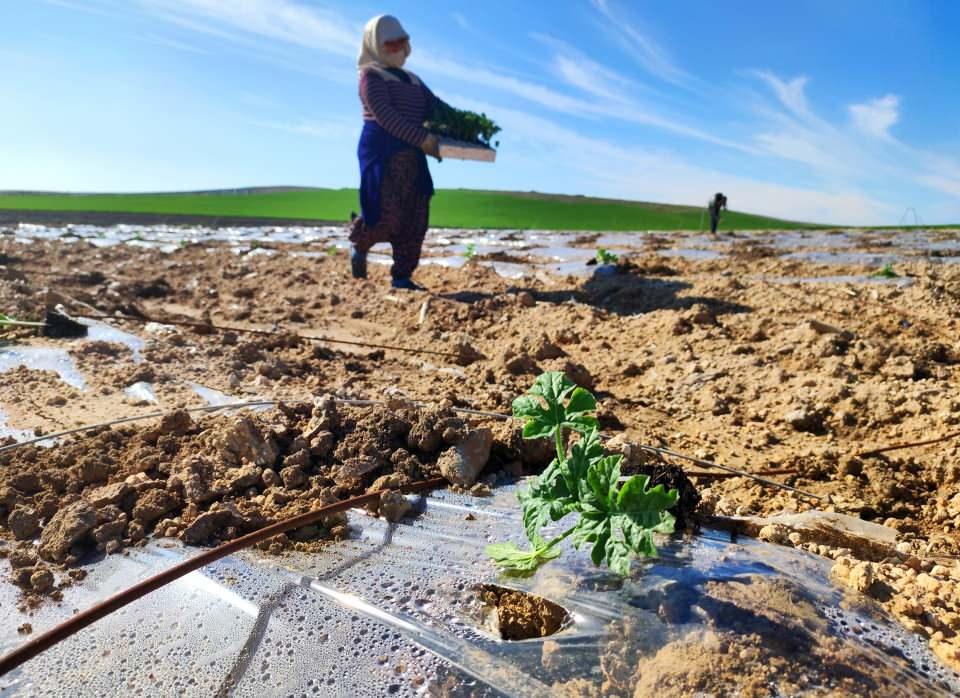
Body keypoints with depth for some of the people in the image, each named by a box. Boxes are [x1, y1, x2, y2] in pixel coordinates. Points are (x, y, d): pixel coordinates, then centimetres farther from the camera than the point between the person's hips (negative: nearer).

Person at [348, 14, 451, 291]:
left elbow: (437, 106, 18)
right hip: (381, 150, -7)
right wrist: (422, 138, -26)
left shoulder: (413, 80, 24)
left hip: (411, 154, 8)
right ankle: (359, 246, 17)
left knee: (415, 219, 1)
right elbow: (385, 115, -16)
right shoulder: (371, 75, -2)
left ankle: (402, 277, 6)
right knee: (387, 214, -14)